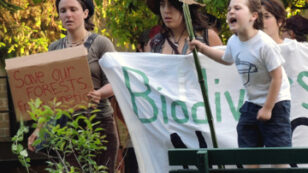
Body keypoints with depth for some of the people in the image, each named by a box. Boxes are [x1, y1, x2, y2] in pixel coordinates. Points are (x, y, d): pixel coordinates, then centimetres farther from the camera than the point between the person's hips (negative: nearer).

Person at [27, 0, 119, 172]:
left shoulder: (101, 44, 0)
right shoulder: (54, 48, 13)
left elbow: (114, 84, -5)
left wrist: (98, 94, -28)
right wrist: (40, 128, 7)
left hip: (99, 121, -3)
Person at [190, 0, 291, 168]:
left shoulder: (265, 44, -24)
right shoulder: (233, 42, -3)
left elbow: (277, 77, -20)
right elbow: (226, 59, 22)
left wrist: (267, 108, -17)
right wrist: (203, 48, 14)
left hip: (275, 103, -7)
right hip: (252, 102, 7)